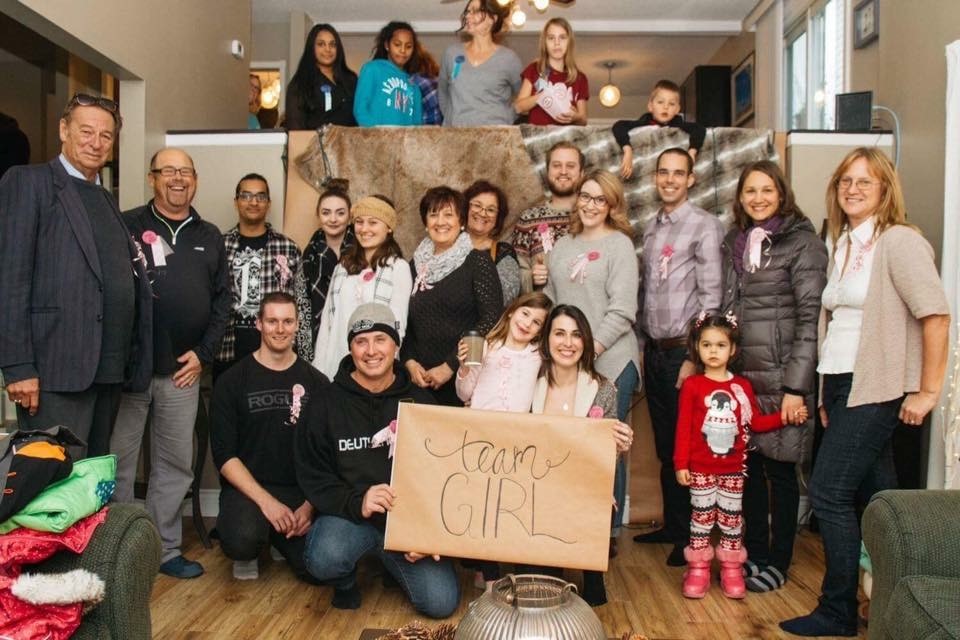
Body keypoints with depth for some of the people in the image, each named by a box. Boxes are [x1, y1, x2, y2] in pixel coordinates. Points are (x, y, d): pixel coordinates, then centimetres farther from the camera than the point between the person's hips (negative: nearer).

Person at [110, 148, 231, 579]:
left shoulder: (209, 237, 13)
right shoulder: (127, 226, 1)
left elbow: (222, 300, 11)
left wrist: (203, 352, 1)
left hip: (183, 370, 4)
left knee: (176, 464, 10)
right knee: (117, 462, 3)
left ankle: (165, 549, 22)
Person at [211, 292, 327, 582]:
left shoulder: (316, 383, 6)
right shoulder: (232, 381, 1)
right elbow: (224, 454, -5)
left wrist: (311, 504, -9)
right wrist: (265, 501, -17)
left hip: (303, 492, 2)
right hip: (246, 487, -2)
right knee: (242, 541, -34)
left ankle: (278, 535, 14)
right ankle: (248, 550, 6)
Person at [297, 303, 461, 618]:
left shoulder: (420, 402, 5)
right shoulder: (327, 404, 0)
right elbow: (312, 476, -4)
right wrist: (356, 503, -23)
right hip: (348, 514, -1)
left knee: (442, 602, -15)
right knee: (324, 560, -34)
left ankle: (393, 563, 19)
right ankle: (345, 580, 6)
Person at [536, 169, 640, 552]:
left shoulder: (619, 245, -3)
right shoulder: (563, 246, 14)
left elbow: (622, 311, -10)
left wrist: (591, 349, -16)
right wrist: (542, 284, 2)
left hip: (610, 361, -5)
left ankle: (608, 531, 16)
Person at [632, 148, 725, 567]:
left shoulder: (704, 226, -7)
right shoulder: (651, 228, 14)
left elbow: (711, 296, -12)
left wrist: (695, 355, -15)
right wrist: (641, 343, 11)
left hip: (683, 351, -6)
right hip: (654, 351, 6)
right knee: (664, 445, 13)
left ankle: (690, 535, 13)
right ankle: (671, 524, 26)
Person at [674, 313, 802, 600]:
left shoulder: (742, 386, 3)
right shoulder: (692, 385, -6)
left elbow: (756, 422, 8)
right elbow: (683, 427, -7)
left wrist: (786, 416, -4)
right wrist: (680, 463, -9)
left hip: (733, 467, 3)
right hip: (700, 468, -2)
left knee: (731, 516, 10)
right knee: (701, 515, 5)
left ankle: (732, 569, 21)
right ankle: (698, 568, 15)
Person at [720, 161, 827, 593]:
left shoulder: (802, 242, -6)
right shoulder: (734, 243, 12)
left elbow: (809, 318, -10)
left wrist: (796, 386, -15)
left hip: (781, 375, -5)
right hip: (740, 373, 5)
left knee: (780, 468, 4)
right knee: (748, 465, 10)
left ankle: (777, 562, 19)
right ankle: (754, 552, 25)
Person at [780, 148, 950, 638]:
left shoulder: (898, 241, -10)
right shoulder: (841, 244, 14)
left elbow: (936, 314, -17)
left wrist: (927, 391, -15)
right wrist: (827, 395, 11)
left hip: (876, 390, -8)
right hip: (842, 386, 8)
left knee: (828, 493, -7)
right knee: (874, 496, 13)